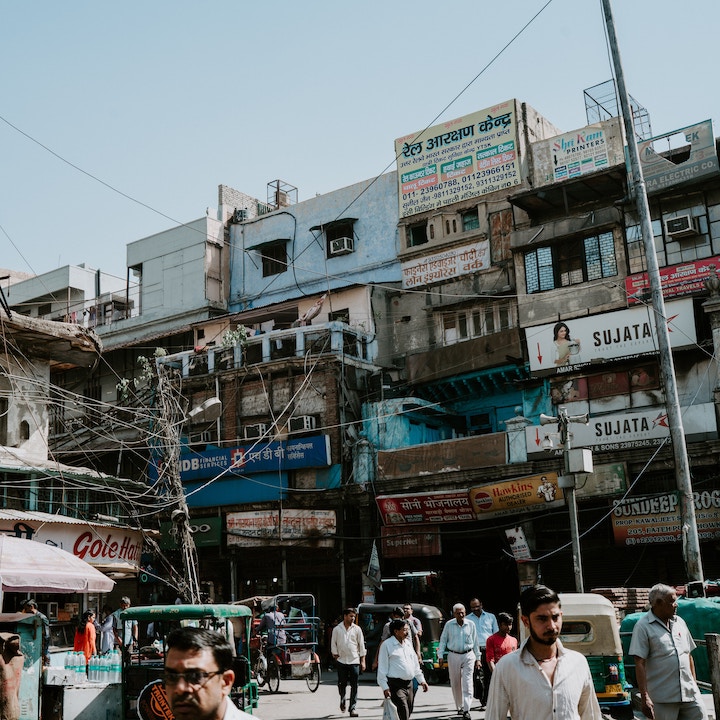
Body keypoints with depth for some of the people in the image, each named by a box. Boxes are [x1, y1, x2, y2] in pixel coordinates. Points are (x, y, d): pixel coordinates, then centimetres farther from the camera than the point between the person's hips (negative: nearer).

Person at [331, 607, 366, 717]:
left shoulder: (357, 629, 4)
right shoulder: (337, 629, 3)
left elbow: (361, 645, 6)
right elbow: (333, 643, 8)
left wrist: (363, 660, 3)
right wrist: (335, 654, -3)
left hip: (354, 661, 0)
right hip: (341, 661, 0)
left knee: (354, 685, -4)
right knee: (342, 683, 6)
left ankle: (353, 707, 2)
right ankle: (342, 700, 34)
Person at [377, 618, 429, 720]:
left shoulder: (408, 643, 15)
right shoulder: (387, 645, -7)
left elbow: (415, 664, 23)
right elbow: (382, 668, -7)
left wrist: (421, 680, 18)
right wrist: (385, 687, -11)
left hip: (409, 684, 7)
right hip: (396, 684, -7)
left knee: (409, 711, 10)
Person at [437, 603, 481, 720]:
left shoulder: (471, 624, 2)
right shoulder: (449, 625, 0)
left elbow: (475, 642, 9)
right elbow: (443, 641, 5)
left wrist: (477, 658, 9)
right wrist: (440, 656, 0)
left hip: (468, 655, -1)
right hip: (453, 656, 1)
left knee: (467, 683, -8)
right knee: (455, 684, 8)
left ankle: (466, 710, -10)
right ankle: (459, 707, 23)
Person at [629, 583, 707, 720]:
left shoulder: (679, 622, 13)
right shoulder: (643, 627, -7)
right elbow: (640, 664, -12)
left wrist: (694, 684, 18)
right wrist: (644, 697, -17)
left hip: (690, 694, 6)